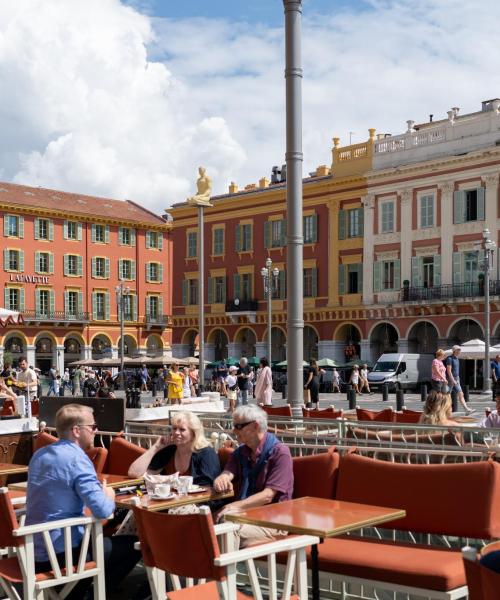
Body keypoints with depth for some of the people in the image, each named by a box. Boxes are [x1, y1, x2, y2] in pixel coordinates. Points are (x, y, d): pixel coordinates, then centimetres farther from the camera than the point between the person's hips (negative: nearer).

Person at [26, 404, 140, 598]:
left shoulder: (39, 454, 7)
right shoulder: (77, 459, -18)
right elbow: (102, 510, -26)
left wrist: (99, 492, 13)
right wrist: (109, 496, -2)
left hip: (34, 548, 9)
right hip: (59, 553, -8)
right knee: (134, 545, 3)